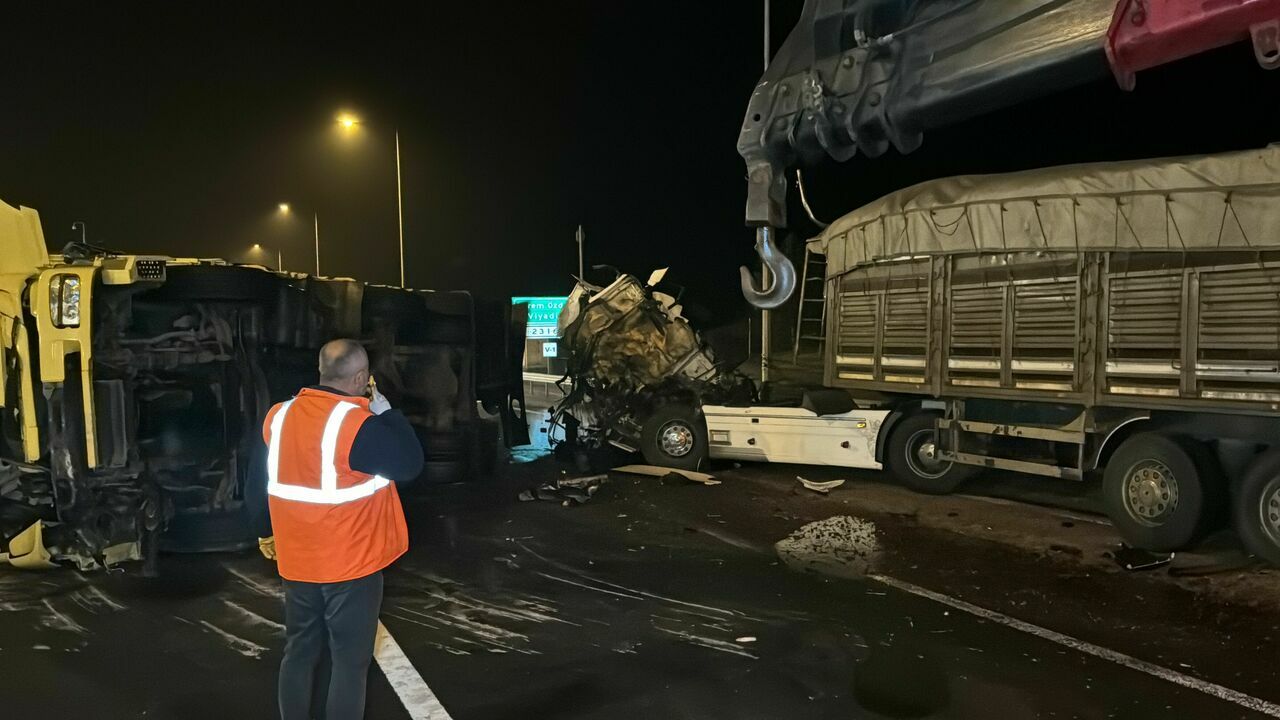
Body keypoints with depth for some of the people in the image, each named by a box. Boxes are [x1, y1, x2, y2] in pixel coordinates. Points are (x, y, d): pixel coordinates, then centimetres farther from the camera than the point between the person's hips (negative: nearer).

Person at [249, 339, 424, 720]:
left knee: (299, 653, 18)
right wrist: (384, 409, -7)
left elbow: (258, 482, 9)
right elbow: (410, 464, -14)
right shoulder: (358, 424, -21)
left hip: (298, 561, 6)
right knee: (349, 661, 6)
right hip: (350, 564, -6)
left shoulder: (278, 415, 0)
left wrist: (267, 532, 24)